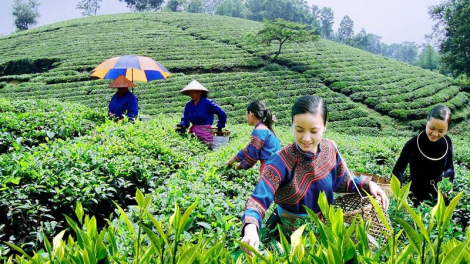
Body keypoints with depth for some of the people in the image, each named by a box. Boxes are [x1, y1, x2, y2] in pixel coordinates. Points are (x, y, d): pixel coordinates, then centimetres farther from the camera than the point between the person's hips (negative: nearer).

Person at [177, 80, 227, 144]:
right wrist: (182, 126, -18)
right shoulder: (188, 105, 7)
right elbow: (185, 119, 5)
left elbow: (222, 114, -3)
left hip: (206, 131, -5)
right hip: (193, 131, 5)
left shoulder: (207, 103, -8)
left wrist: (219, 128, 4)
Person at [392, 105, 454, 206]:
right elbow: (398, 170, -24)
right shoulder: (413, 143, -23)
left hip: (439, 192, 4)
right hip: (418, 193, -4)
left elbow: (449, 167, 5)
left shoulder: (447, 142, -9)